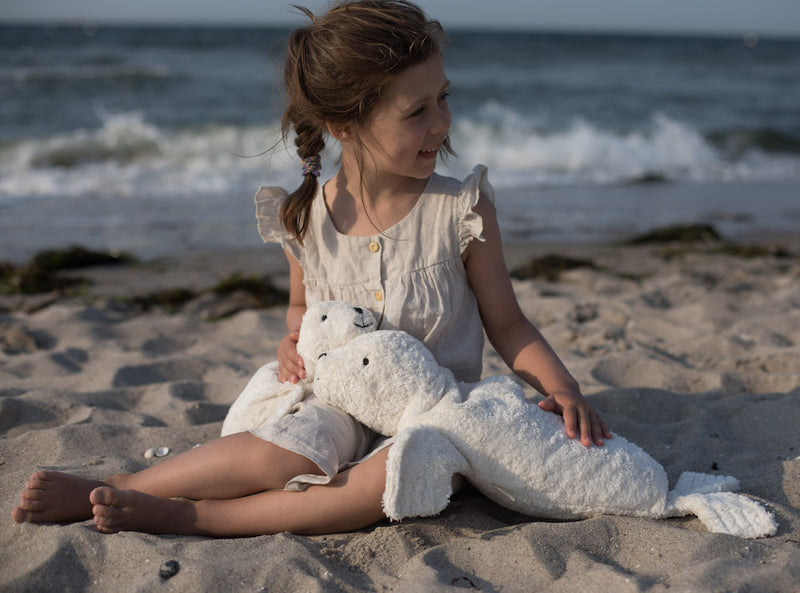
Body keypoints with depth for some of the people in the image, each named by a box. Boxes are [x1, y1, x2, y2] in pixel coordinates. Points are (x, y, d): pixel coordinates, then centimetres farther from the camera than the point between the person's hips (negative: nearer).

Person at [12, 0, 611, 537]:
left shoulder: (461, 209, -9)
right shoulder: (305, 218, -4)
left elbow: (507, 324, 0)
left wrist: (564, 389, -15)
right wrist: (294, 341, -4)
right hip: (342, 403, 1)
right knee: (287, 453, -33)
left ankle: (185, 516, -28)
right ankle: (112, 488, -17)